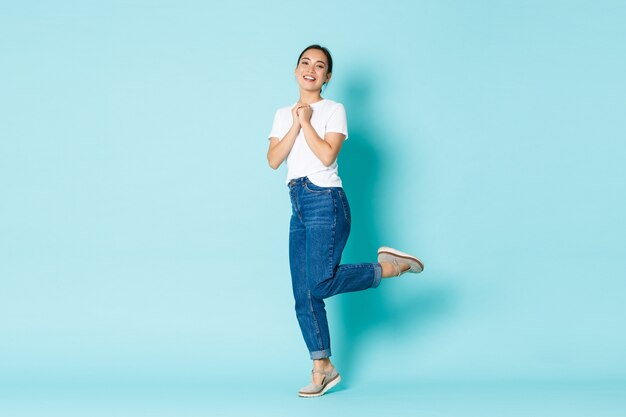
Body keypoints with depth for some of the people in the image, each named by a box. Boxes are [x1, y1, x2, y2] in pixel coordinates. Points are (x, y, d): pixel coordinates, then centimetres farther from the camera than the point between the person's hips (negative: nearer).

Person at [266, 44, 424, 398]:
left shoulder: (333, 110, 0)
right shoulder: (283, 114, 15)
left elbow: (327, 155, -14)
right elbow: (273, 160, 2)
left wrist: (306, 121, -8)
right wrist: (295, 124, -6)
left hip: (326, 203, -6)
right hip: (299, 207, 6)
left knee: (319, 284, -18)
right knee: (303, 295, 4)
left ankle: (390, 266, 2)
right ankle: (323, 369, 13)